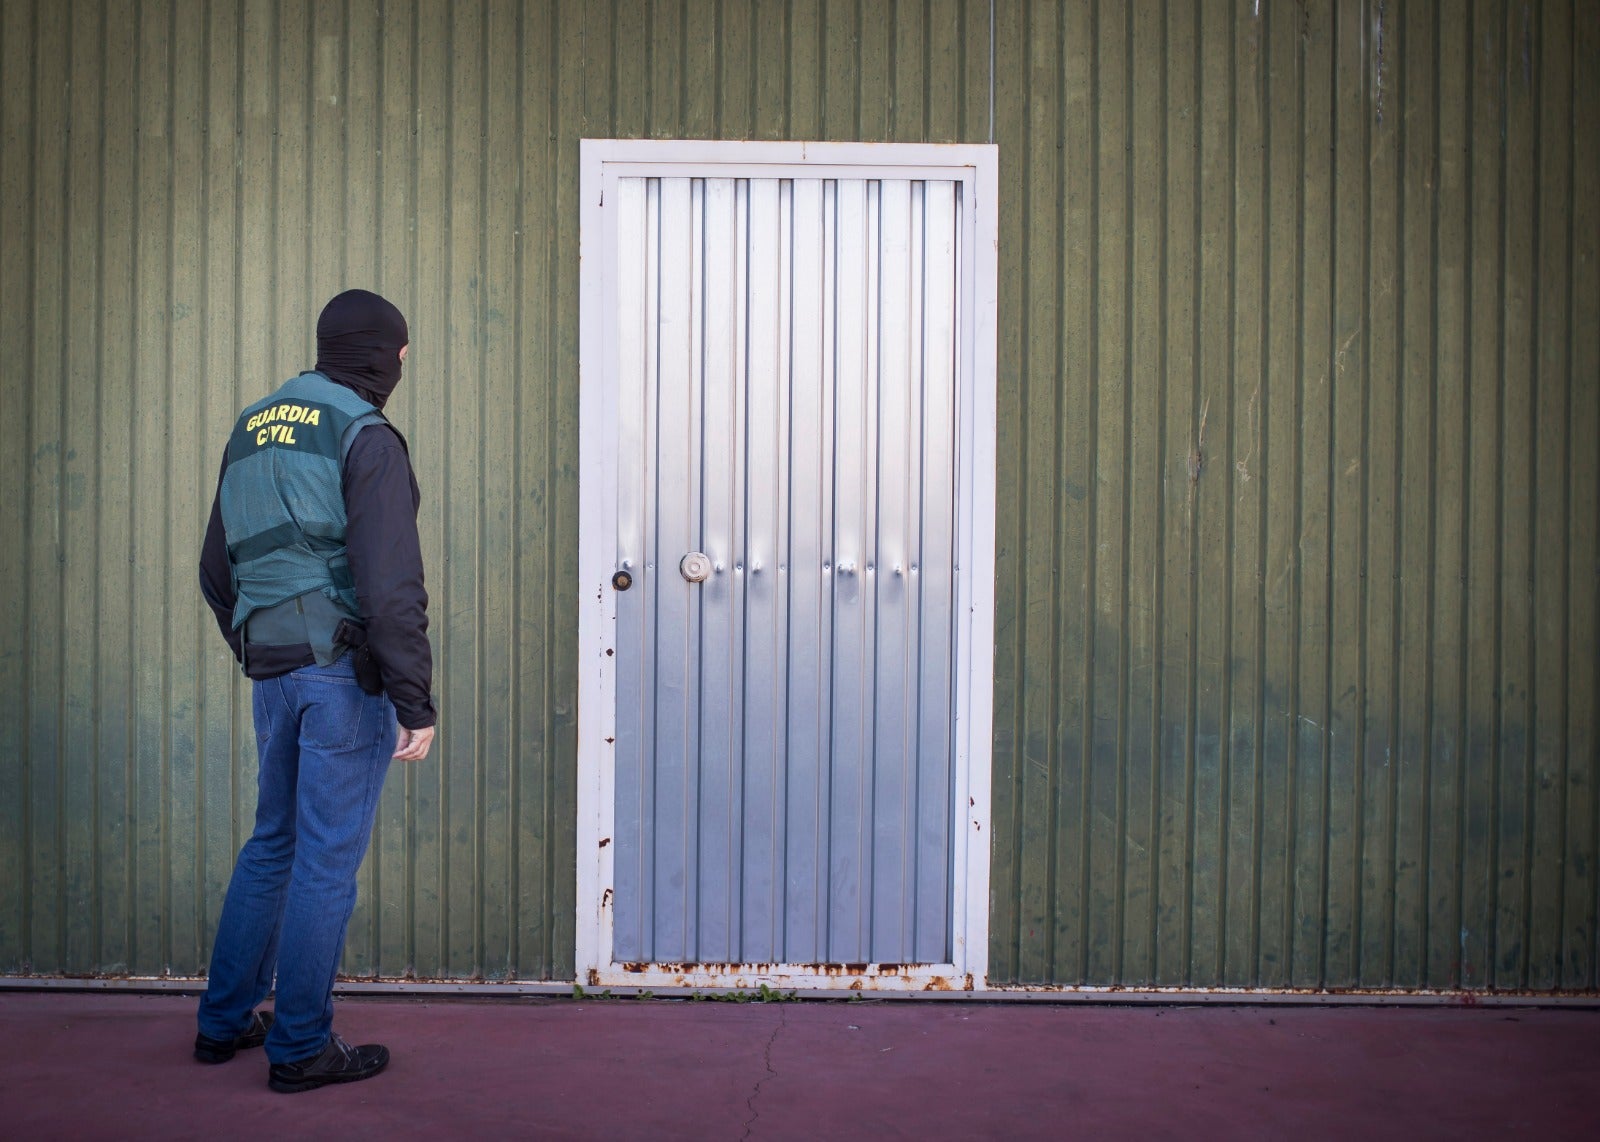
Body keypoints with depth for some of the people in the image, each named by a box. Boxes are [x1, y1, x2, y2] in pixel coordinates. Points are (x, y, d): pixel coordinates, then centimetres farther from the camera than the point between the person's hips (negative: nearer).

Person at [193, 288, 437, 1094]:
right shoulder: (365, 438, -9)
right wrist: (416, 701, -18)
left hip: (272, 672, 8)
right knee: (327, 860, 0)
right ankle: (300, 1049, 9)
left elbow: (216, 573, 20)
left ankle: (224, 1022, 28)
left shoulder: (251, 431, 15)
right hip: (347, 671, -8)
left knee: (273, 844, 20)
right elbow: (390, 583, -18)